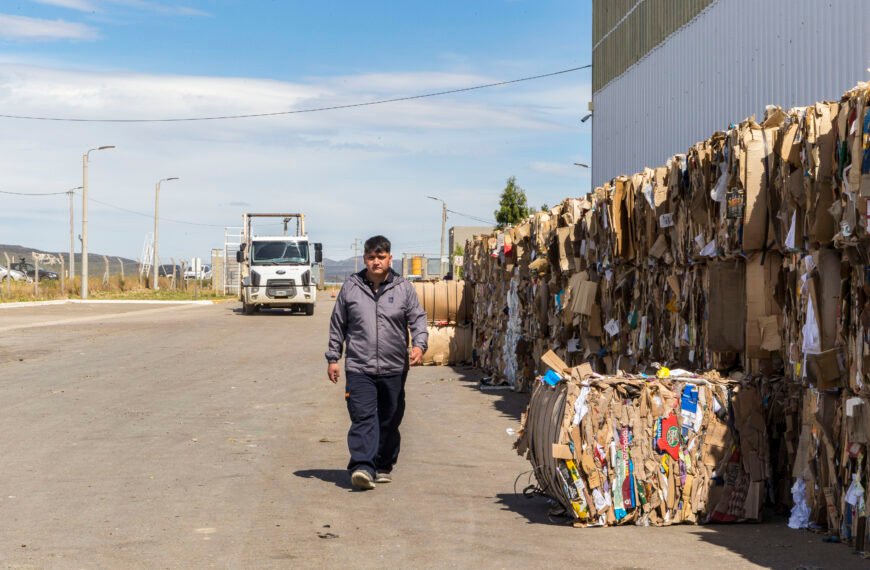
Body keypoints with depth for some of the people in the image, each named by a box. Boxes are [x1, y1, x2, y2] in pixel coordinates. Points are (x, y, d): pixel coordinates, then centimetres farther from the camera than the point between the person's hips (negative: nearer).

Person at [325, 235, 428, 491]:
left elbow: (418, 319, 5)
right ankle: (363, 467, -20)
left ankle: (384, 466, 24)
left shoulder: (404, 288, 5)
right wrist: (333, 357, 10)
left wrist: (419, 345, -13)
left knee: (390, 421, 10)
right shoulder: (351, 287, 6)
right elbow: (337, 325, 12)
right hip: (359, 367, -1)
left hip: (394, 368, 1)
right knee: (363, 418, -14)